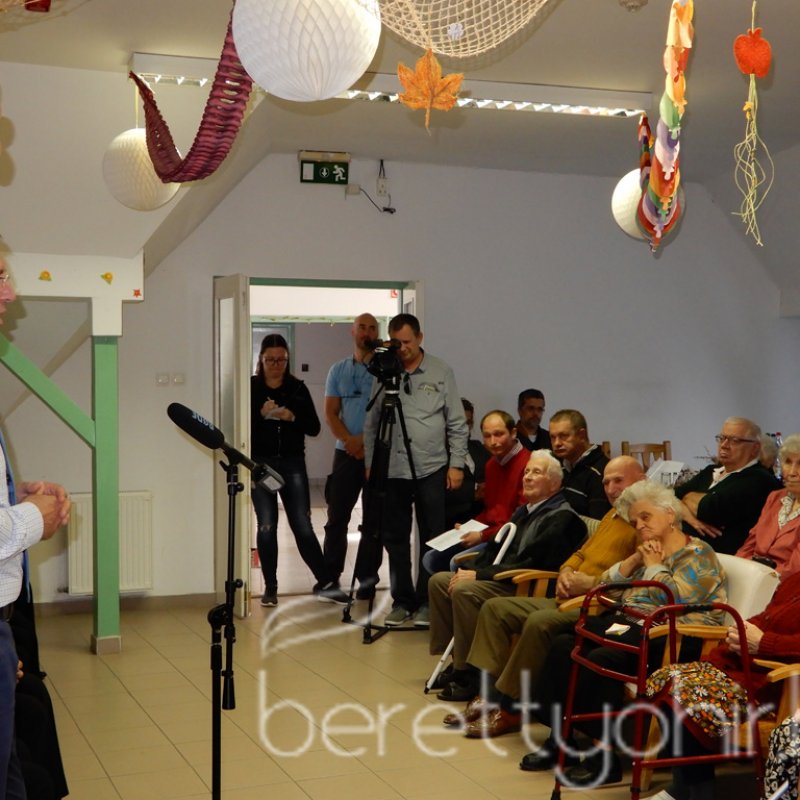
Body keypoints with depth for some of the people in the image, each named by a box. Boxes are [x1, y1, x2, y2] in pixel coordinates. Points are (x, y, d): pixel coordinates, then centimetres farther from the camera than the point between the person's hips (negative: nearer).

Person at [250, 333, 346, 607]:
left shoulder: (298, 388, 6)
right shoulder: (250, 387, 1)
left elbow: (314, 427, 2)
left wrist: (293, 417, -15)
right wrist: (260, 414, -20)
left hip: (293, 463, 1)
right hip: (260, 464, -1)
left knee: (303, 526, -1)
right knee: (266, 527, 3)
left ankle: (324, 583, 5)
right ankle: (270, 587, 13)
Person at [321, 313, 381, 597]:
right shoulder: (338, 370, 11)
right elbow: (331, 413, 6)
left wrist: (367, 440, -14)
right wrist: (349, 440, -10)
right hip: (346, 452, 3)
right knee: (337, 516, 3)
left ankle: (368, 578, 9)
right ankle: (330, 576, 10)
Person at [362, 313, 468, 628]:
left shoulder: (441, 372, 2)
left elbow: (457, 423, 3)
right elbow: (370, 425, 8)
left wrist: (456, 464, -2)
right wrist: (369, 464, 4)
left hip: (431, 469, -1)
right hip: (392, 469, 1)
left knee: (432, 539, 3)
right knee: (395, 539, 8)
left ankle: (426, 602, 13)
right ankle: (402, 601, 19)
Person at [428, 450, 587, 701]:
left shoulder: (562, 518, -11)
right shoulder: (524, 511, 20)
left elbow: (533, 565, -20)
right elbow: (495, 548, 21)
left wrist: (480, 575, -19)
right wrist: (469, 570, 0)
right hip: (501, 578, 10)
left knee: (464, 591, -29)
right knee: (438, 581, 0)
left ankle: (468, 674, -19)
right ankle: (454, 657, 2)